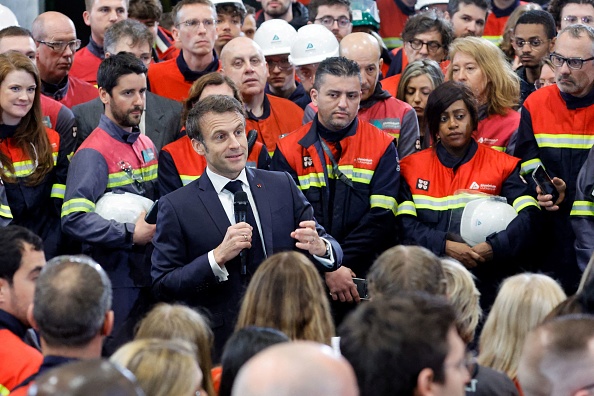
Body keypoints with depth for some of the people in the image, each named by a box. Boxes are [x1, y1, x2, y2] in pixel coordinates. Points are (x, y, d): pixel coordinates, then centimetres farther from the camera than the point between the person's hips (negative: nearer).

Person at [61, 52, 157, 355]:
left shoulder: (146, 145, 15)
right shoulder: (93, 153, -11)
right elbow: (74, 219, -22)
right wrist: (130, 234, -22)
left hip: (148, 274, 8)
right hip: (115, 280, -8)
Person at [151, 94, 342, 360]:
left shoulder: (282, 186, 7)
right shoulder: (176, 207, -2)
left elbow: (334, 255, 7)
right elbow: (162, 287, -7)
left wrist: (320, 247, -17)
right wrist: (218, 257, -19)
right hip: (219, 346, -3)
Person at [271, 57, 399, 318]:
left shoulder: (382, 147, 3)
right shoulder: (289, 150, 3)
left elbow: (381, 218, -6)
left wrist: (342, 266, -15)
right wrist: (327, 270, -16)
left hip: (364, 283, 0)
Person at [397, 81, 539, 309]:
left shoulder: (501, 166, 7)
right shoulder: (413, 167, 10)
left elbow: (528, 216, -5)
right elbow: (405, 224, 0)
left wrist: (494, 247, -19)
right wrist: (445, 246, -15)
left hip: (486, 288, -1)